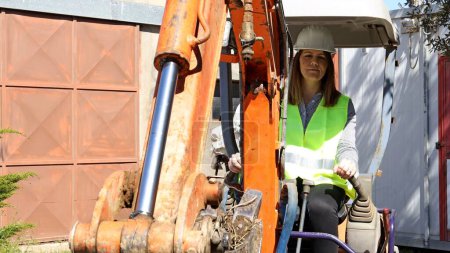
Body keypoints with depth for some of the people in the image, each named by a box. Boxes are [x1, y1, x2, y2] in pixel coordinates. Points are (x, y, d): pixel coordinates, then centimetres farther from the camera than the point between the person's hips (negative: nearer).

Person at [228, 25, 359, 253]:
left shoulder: (344, 105, 20)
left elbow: (347, 147, 9)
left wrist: (348, 164, -16)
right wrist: (240, 157, -11)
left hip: (324, 182, 0)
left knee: (319, 208, -38)